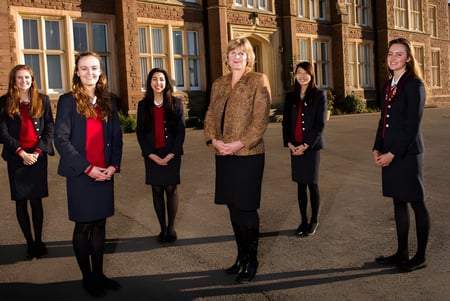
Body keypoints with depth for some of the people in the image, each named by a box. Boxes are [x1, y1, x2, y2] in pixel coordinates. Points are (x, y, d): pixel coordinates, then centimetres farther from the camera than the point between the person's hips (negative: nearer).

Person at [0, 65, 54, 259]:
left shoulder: (42, 100, 5)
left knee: (36, 201, 5)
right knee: (21, 202, 5)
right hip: (16, 157, 0)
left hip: (38, 156, 0)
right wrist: (21, 153, -12)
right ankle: (29, 242, 16)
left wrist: (37, 152, -9)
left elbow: (49, 128, 2)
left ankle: (38, 241, 18)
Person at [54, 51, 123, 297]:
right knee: (83, 226, 5)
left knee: (99, 225, 11)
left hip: (104, 173, 4)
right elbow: (61, 139, -10)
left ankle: (98, 274, 24)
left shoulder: (108, 101, 9)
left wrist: (113, 165, -4)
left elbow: (116, 137, 10)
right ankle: (87, 278, 19)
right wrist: (87, 168, -15)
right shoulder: (68, 100, -4)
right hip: (80, 174, -4)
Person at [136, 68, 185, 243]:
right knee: (157, 191, 4)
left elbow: (181, 130, -1)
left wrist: (172, 154, -11)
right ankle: (163, 228, 14)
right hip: (152, 156, 1)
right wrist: (150, 154, -8)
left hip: (171, 154, -1)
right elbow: (140, 132, 4)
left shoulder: (175, 103, 2)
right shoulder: (143, 105, 6)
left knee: (171, 190, 2)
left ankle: (171, 227, 14)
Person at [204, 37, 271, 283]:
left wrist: (239, 143, -19)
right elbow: (210, 115, 11)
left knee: (246, 209, 0)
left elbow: (260, 119, -11)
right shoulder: (218, 84, 15)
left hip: (248, 154, -5)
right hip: (224, 155, 6)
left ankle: (252, 260, 15)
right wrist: (213, 140, -7)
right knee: (233, 208, 13)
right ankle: (241, 255, 27)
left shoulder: (258, 81, -2)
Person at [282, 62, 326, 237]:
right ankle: (303, 220, 18)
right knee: (300, 184, 8)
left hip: (312, 146, -3)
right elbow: (286, 122, 9)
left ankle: (314, 221, 17)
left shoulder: (319, 95, -2)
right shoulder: (290, 97, 10)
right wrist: (289, 143, -5)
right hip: (295, 147, 3)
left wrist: (306, 145, -14)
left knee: (312, 184, 2)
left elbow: (320, 124, -7)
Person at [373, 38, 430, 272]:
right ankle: (402, 252, 23)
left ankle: (420, 256, 14)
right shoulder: (389, 84, 12)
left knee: (416, 203, 2)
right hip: (389, 153, 8)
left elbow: (413, 125, -15)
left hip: (407, 153, -7)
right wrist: (377, 149, 5)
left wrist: (393, 154, -16)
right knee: (398, 202, 13)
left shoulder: (414, 84, -10)